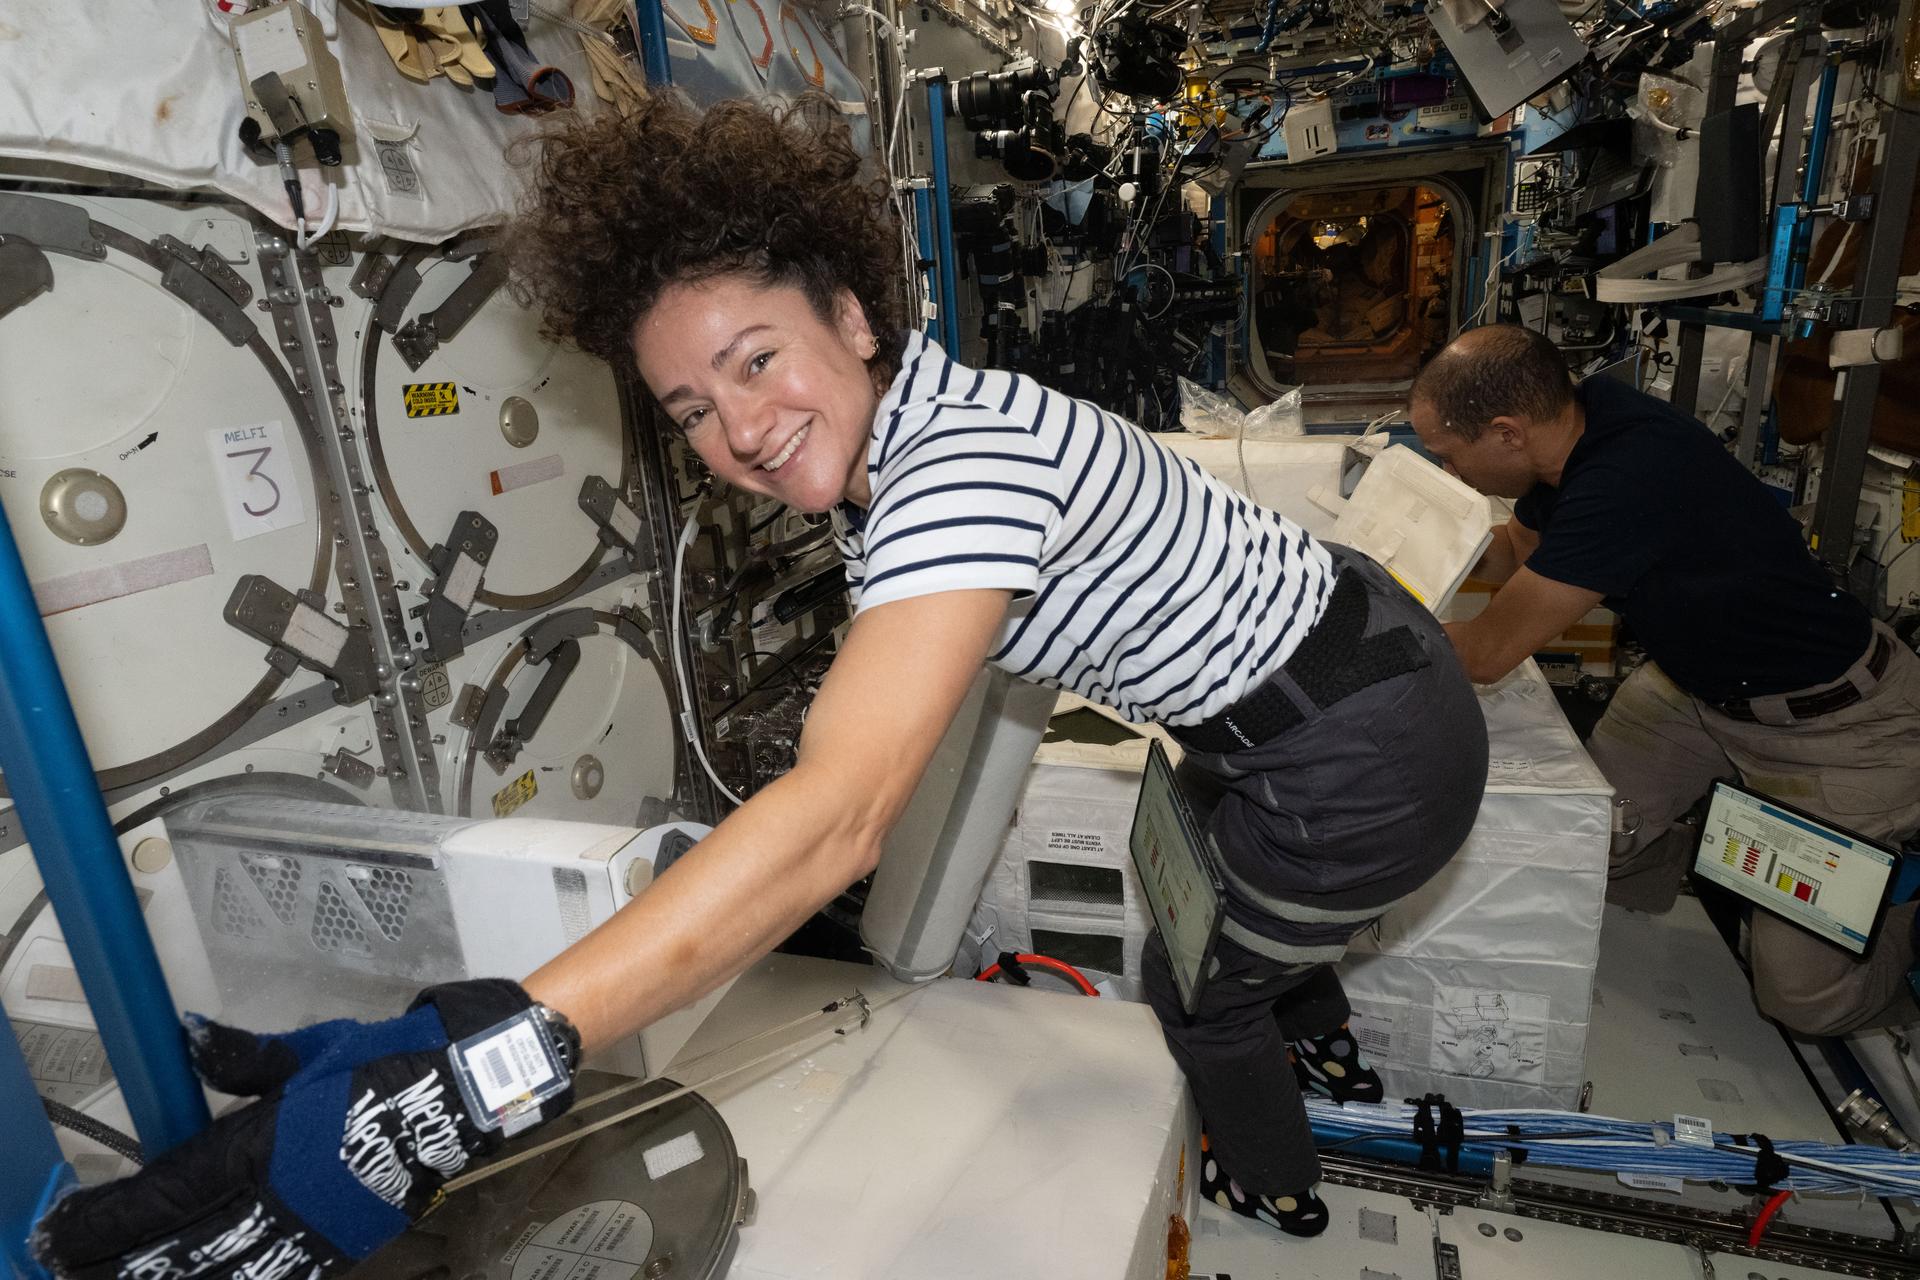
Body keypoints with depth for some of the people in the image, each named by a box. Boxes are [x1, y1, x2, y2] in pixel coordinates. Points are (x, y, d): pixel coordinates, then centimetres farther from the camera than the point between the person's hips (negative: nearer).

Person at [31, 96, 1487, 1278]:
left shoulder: (963, 454, -37)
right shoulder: (877, 467, -5)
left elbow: (835, 819, -49)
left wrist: (469, 1075, -51)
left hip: (1363, 760, -7)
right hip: (1339, 648, 8)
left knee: (1201, 995, 16)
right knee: (1242, 918, 32)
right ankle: (1326, 1044, 64)